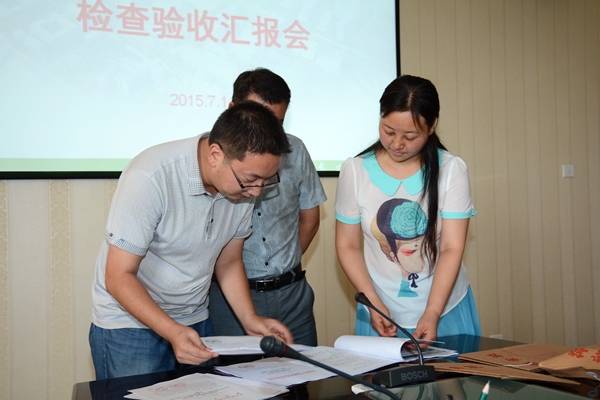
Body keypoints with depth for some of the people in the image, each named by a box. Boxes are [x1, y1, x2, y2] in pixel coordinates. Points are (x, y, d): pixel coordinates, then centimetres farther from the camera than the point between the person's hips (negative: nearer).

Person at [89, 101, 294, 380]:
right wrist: (172, 332, -35)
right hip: (130, 321, -5)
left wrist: (250, 320, -9)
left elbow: (228, 261, 4)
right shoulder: (149, 178, -28)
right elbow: (119, 277, -23)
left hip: (196, 322, 5)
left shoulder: (245, 183, -9)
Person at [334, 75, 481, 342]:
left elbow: (452, 249, -11)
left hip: (446, 310, 0)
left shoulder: (451, 170, -7)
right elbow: (347, 245, -2)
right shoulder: (355, 171, -5)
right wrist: (375, 304, -12)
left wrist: (431, 314, -19)